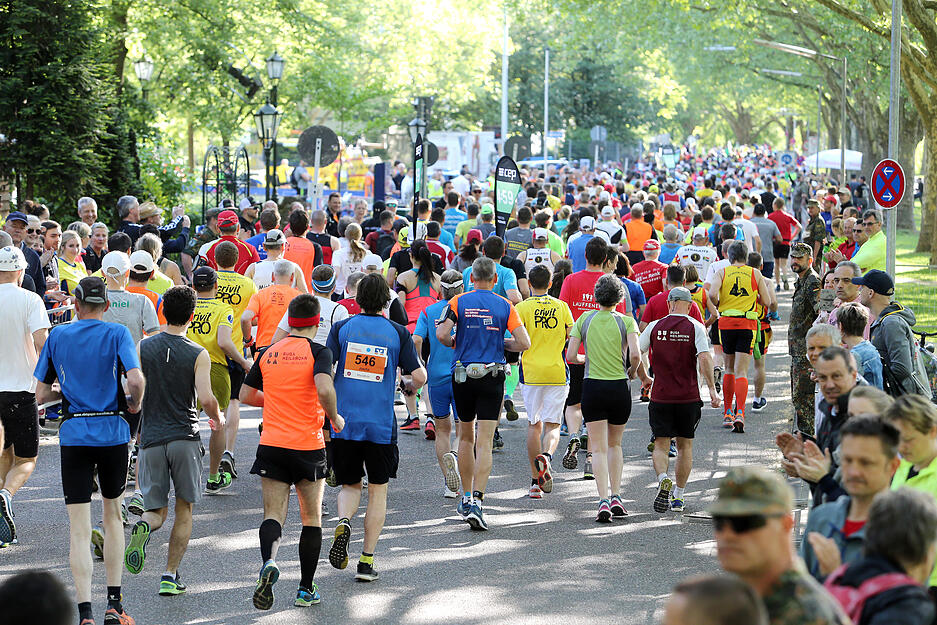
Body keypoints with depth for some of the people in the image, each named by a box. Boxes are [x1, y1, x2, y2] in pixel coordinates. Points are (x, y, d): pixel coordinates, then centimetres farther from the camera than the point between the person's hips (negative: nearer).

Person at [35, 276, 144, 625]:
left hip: (73, 436, 0)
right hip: (113, 433, 0)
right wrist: (134, 404, 3)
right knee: (113, 516, 18)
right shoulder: (117, 334, -1)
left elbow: (40, 394, 6)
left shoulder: (57, 336, 5)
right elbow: (136, 380, -17)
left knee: (79, 529, -1)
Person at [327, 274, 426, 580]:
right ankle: (367, 560, 7)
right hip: (381, 425, -1)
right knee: (378, 491, 12)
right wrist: (411, 386, 19)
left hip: (343, 424, 1)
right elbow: (419, 375, -4)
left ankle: (343, 521, -14)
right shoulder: (398, 333, 1)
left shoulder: (341, 328, 2)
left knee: (350, 485, 17)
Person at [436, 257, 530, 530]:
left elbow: (441, 334, -12)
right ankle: (476, 501, -17)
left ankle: (466, 497, 25)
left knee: (465, 436, 18)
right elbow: (524, 343, -6)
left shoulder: (459, 302, 0)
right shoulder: (505, 306, 0)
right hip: (492, 376, -1)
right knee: (484, 442, -4)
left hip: (462, 375, 1)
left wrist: (455, 343, 10)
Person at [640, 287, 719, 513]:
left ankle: (663, 479, -25)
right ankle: (678, 497, 16)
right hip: (689, 397, 0)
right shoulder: (695, 327, -3)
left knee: (661, 444, 4)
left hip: (660, 396, 0)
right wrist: (712, 389, -13)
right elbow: (704, 358, -15)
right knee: (685, 445, 14)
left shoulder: (655, 326, 2)